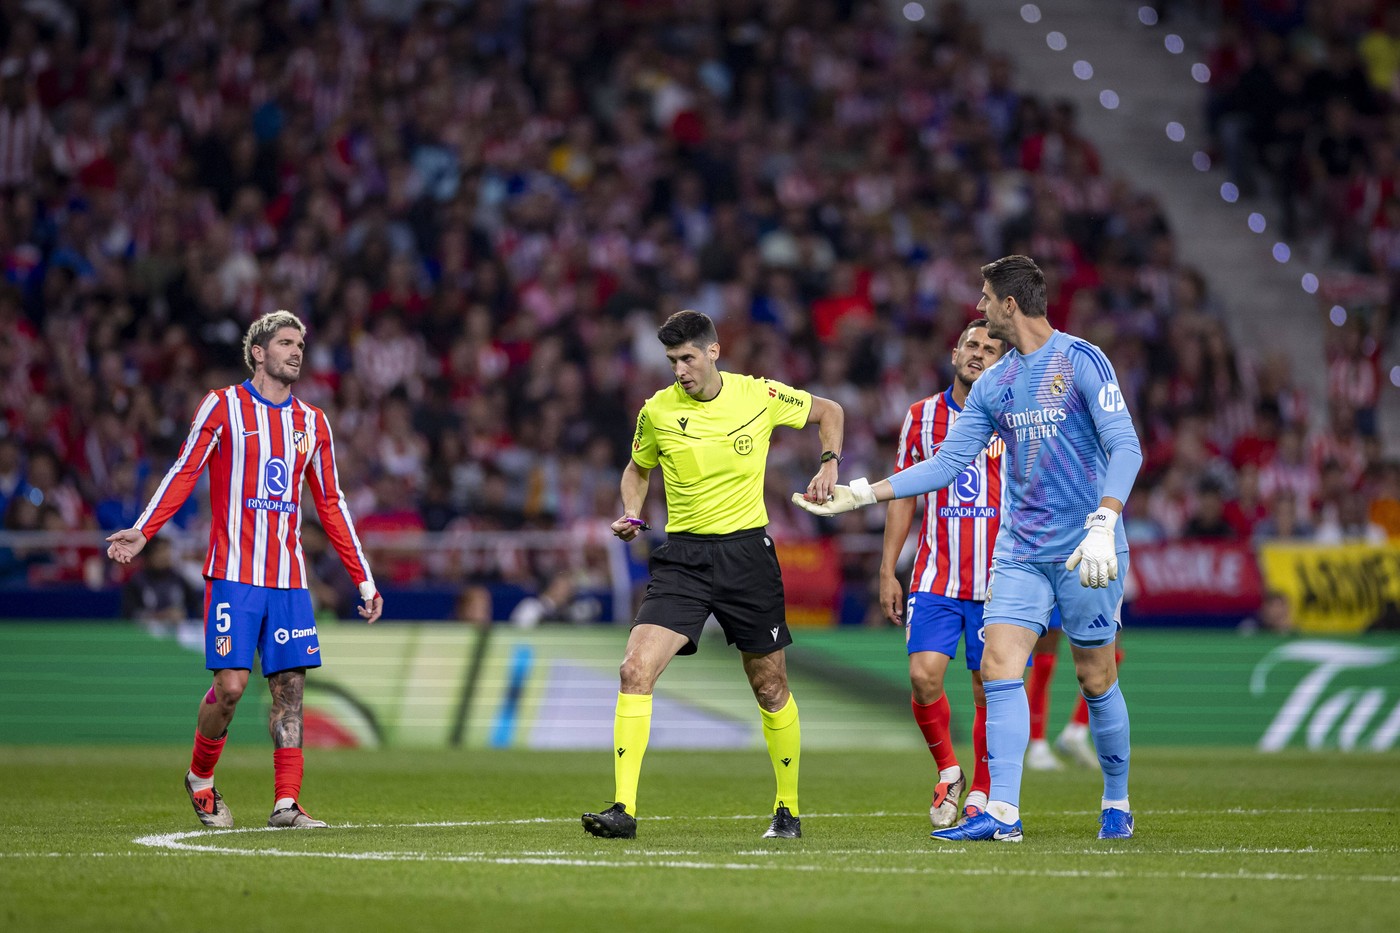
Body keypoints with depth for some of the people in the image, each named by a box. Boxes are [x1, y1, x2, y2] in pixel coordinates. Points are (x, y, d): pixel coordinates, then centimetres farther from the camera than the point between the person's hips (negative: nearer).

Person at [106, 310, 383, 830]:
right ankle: (200, 777, 14)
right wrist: (142, 532, -13)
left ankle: (286, 803, 0)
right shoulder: (223, 406, 2)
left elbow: (331, 505, 17)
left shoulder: (312, 423, 14)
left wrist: (363, 579, 15)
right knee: (231, 684, -9)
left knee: (290, 686, -2)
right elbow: (184, 472, -1)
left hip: (288, 579, 4)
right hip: (233, 573, -4)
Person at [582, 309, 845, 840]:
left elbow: (829, 411, 14)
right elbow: (638, 469, 18)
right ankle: (624, 809, -19)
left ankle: (788, 809, 27)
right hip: (682, 558, 1)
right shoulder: (656, 412, -1)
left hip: (747, 552, 0)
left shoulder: (760, 396, -4)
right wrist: (632, 516, 0)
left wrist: (829, 463, -1)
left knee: (770, 687, 8)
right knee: (636, 669, -18)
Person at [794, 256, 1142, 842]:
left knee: (1096, 681, 2)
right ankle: (1002, 813, -11)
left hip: (1085, 552, -6)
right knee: (999, 669, -9)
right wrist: (862, 495, 10)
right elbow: (947, 463, 15)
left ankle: (1117, 804, 20)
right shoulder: (992, 385, 11)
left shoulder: (1082, 362, -9)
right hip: (1020, 552, 6)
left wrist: (1102, 526, -28)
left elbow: (1125, 448, -15)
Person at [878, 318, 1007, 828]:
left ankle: (980, 795, 14)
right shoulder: (922, 416, 7)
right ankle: (948, 772, 11)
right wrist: (888, 571, 7)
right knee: (923, 675, -13)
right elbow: (903, 493, 12)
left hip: (998, 582, -1)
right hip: (936, 577, 1)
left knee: (989, 690, -1)